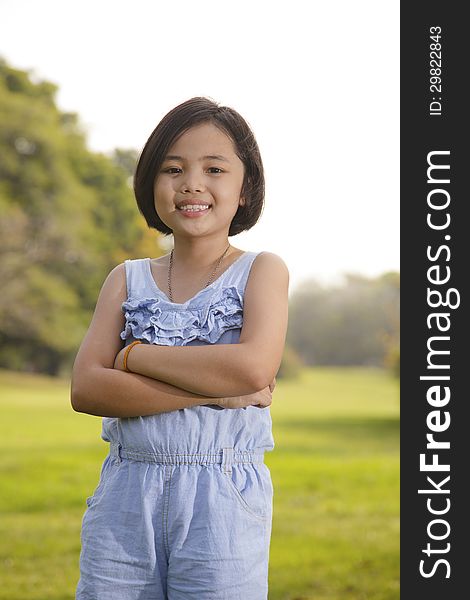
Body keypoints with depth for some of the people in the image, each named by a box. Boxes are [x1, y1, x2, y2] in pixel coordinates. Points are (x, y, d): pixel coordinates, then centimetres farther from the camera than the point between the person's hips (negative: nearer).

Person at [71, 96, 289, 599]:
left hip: (224, 499, -2)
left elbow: (254, 368, -16)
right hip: (124, 499, 3)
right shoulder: (126, 280, 10)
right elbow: (85, 389, -5)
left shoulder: (261, 271, 2)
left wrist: (135, 354, -7)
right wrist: (215, 391, -14)